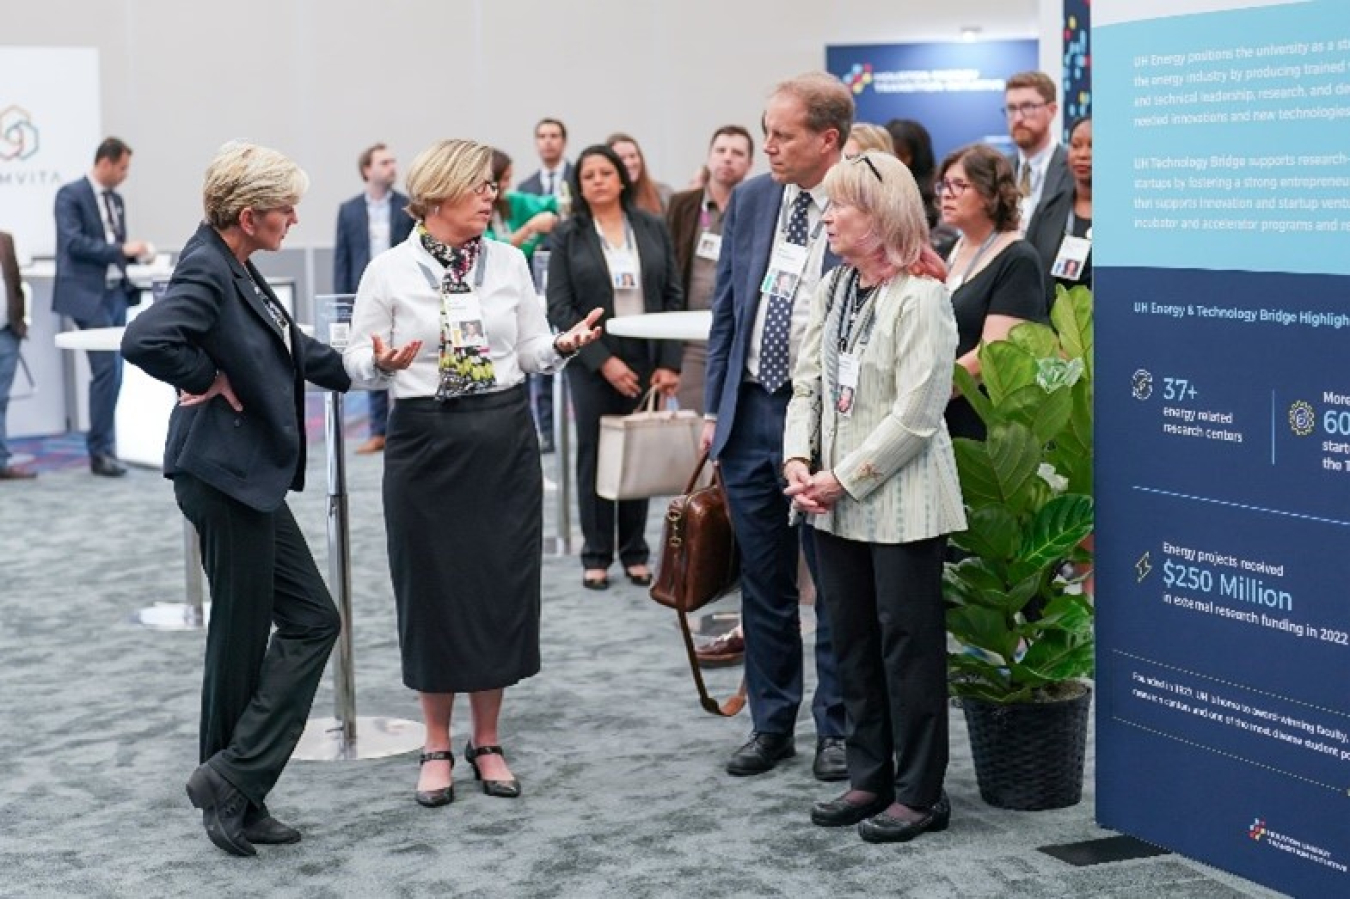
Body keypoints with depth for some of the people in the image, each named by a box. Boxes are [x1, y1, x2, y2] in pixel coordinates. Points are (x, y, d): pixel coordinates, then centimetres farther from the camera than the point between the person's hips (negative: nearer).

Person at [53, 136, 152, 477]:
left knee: (113, 372, 7)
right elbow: (73, 242, -17)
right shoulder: (71, 195, -7)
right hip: (89, 295, -8)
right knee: (106, 369, -12)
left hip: (116, 292, 8)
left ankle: (104, 447, 13)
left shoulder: (116, 200, 16)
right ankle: (101, 450, -5)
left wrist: (135, 252, 1)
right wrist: (121, 249, -20)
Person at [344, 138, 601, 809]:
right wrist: (383, 362, -22)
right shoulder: (390, 271, -4)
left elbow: (531, 350, 8)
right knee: (432, 588, 3)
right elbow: (357, 362, 0)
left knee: (501, 585, 6)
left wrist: (564, 345, -13)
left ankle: (487, 742, 20)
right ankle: (437, 748, 18)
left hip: (504, 439, 3)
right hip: (425, 439, -3)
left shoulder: (509, 263, 5)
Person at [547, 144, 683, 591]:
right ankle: (596, 555, 10)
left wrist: (670, 362, -3)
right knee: (595, 456, 2)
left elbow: (673, 298, 5)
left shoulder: (653, 228, 6)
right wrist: (603, 360, -13)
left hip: (646, 360, 2)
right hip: (594, 364, -1)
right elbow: (559, 307, -5)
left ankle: (635, 552, 13)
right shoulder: (568, 236, 0)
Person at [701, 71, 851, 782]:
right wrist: (714, 407, 8)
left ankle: (836, 728, 20)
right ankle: (771, 723, 26)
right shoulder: (749, 201, 6)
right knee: (763, 583, 14)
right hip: (750, 412, 5)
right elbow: (726, 310, 12)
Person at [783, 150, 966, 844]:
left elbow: (913, 416, -18)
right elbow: (809, 382, 11)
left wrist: (844, 479, -15)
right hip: (836, 502, 8)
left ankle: (920, 793, 11)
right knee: (852, 642, 14)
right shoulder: (832, 289, 9)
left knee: (907, 643, 1)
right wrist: (799, 460, -4)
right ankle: (870, 779, 25)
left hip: (900, 502, -8)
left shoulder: (919, 298, -14)